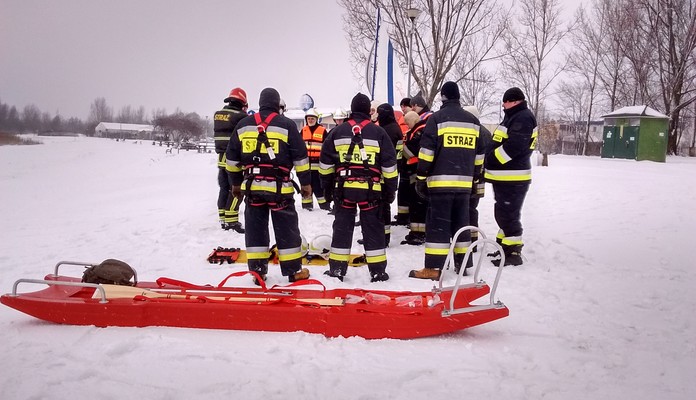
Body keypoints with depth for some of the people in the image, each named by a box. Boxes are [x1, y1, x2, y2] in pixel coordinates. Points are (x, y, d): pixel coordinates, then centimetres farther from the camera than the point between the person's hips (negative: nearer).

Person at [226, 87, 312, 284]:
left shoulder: (243, 125, 9)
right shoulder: (287, 125, -1)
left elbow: (232, 158, 13)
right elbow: (300, 157, -1)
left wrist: (236, 182, 23)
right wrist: (306, 183, 7)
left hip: (252, 186, 3)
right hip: (279, 187, -3)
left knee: (256, 229, 10)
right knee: (286, 230, 5)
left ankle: (257, 270, 12)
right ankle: (294, 271, 10)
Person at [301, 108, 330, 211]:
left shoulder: (322, 130, -2)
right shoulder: (303, 130, 10)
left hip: (317, 163, -4)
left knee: (318, 184, -2)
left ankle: (324, 203, 5)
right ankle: (306, 203, 15)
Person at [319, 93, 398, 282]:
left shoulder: (338, 131, 5)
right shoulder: (378, 132, 1)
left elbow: (326, 162, 10)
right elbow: (389, 164, 2)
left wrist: (328, 184, 21)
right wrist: (390, 190, 10)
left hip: (343, 188, 1)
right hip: (370, 189, -1)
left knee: (342, 227, 9)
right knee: (373, 228, 5)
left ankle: (337, 268, 12)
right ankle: (377, 270, 7)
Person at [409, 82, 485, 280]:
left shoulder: (436, 118, -4)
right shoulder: (473, 121, 13)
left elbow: (427, 152, -9)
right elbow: (479, 154, 17)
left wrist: (421, 178, -3)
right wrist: (474, 178, 25)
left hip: (441, 181, -5)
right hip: (464, 182, 5)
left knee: (437, 224, -4)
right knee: (461, 223, 15)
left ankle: (433, 268, -7)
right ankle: (462, 263, 21)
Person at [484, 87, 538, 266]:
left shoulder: (523, 118, -15)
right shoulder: (513, 117, 20)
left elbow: (513, 146, -26)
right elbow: (499, 142, 23)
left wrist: (491, 159, -17)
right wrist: (491, 164, 11)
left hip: (513, 179, -11)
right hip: (504, 177, 11)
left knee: (508, 215, -7)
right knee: (502, 214, 19)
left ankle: (513, 253, 0)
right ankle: (504, 246, 31)